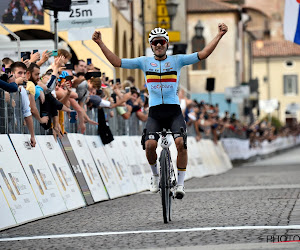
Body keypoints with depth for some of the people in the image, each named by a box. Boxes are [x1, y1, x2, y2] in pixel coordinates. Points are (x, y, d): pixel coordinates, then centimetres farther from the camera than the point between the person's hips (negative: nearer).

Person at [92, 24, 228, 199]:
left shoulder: (177, 60, 7)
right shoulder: (144, 62, 10)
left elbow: (202, 55, -1)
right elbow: (117, 62, 6)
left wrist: (219, 35, -10)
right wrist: (100, 43, -1)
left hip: (174, 110, -1)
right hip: (154, 112, 1)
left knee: (180, 142, -23)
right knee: (150, 145, -21)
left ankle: (181, 183, -9)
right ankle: (155, 175, 9)